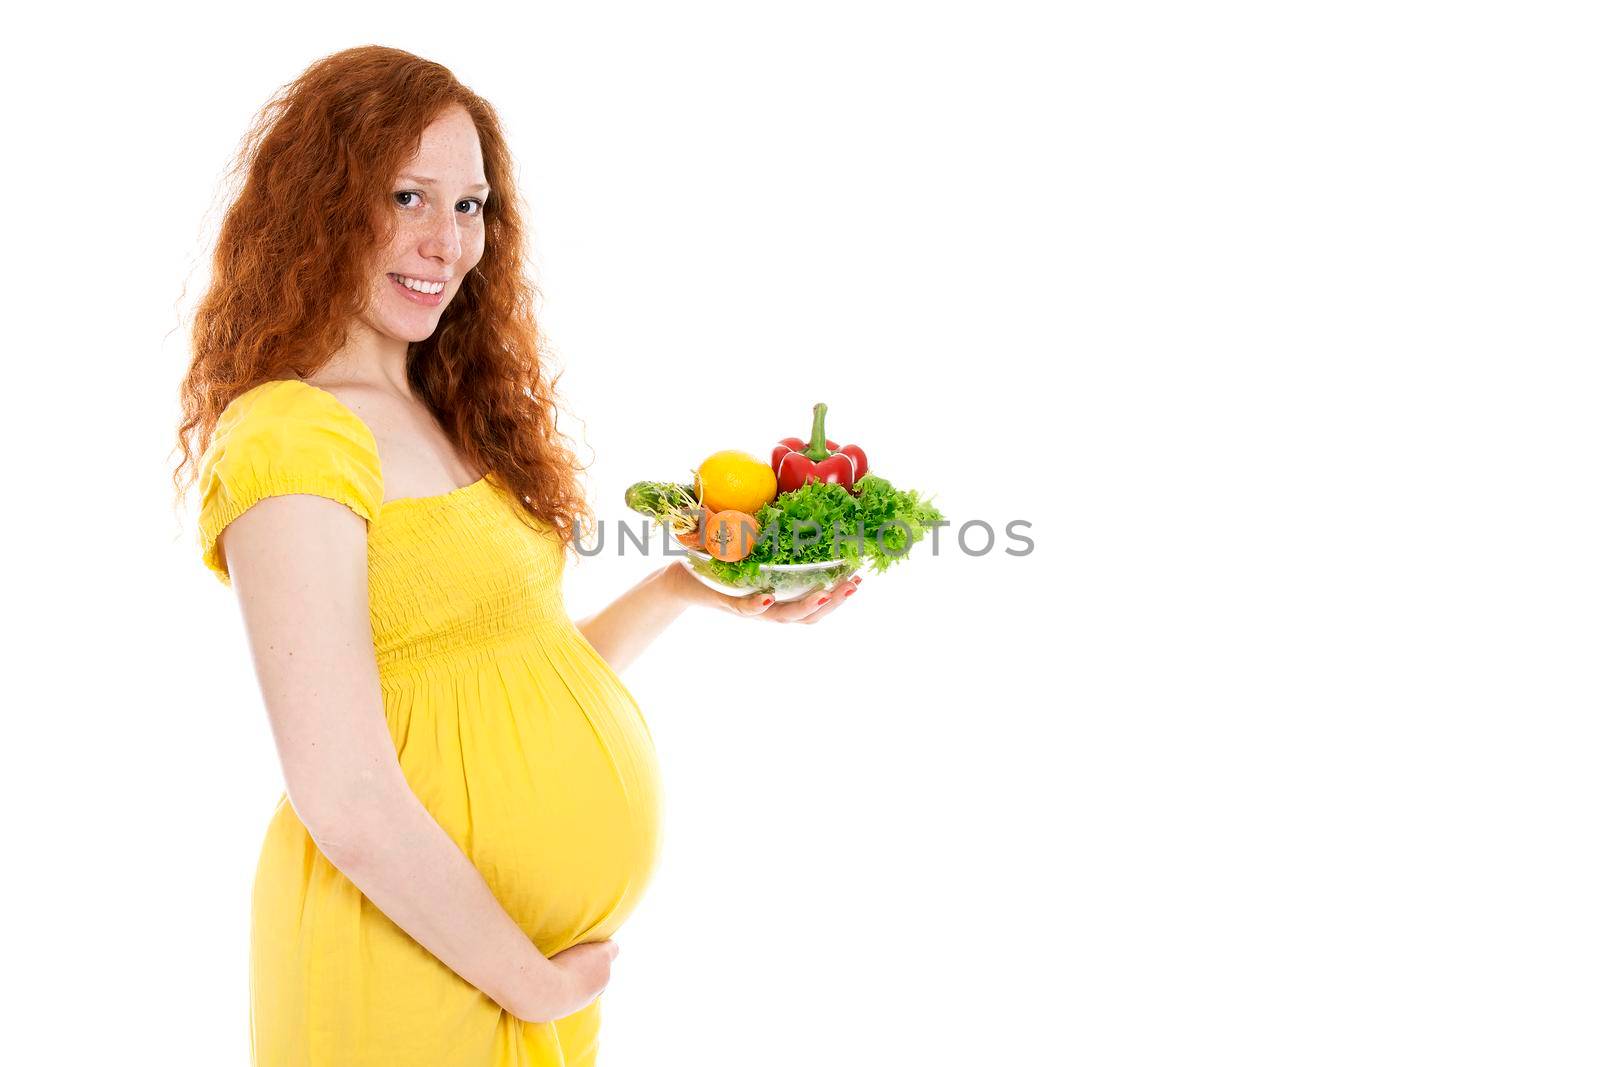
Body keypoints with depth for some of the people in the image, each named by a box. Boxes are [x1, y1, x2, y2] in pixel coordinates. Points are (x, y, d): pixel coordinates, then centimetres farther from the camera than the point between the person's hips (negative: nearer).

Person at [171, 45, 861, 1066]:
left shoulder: (449, 420, 8)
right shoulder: (289, 441, -19)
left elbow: (522, 677, 9)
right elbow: (345, 800, -23)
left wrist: (685, 585, 5)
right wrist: (532, 984, -14)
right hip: (414, 963, -8)